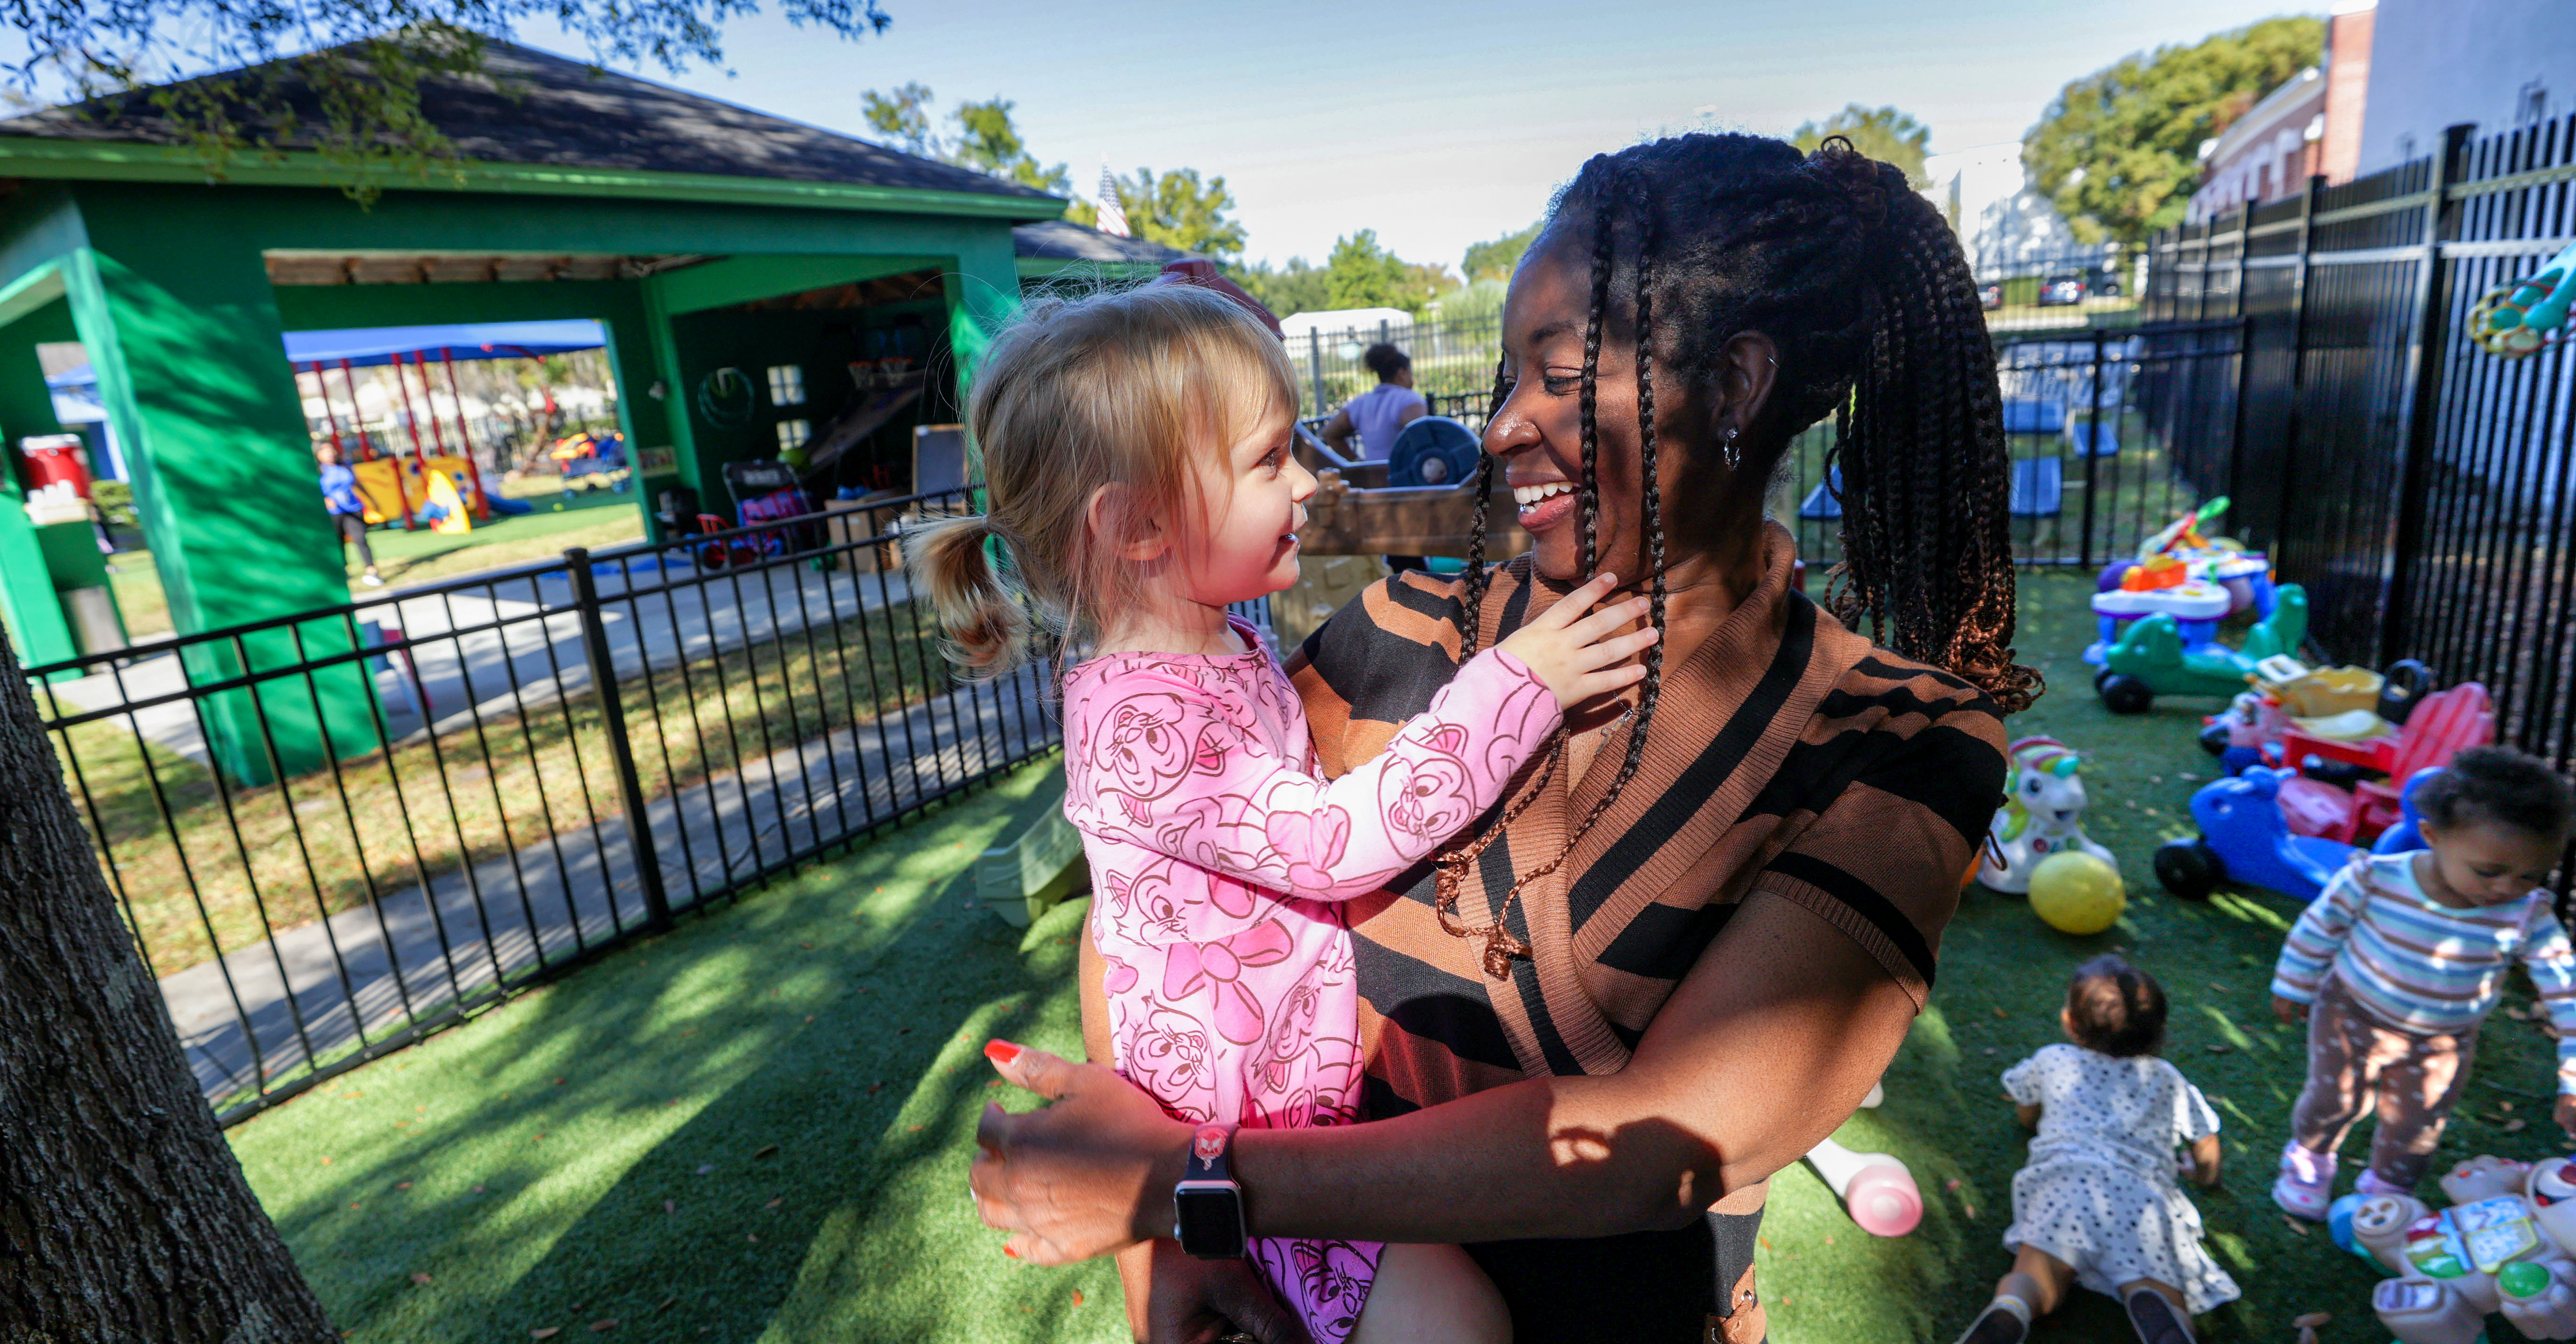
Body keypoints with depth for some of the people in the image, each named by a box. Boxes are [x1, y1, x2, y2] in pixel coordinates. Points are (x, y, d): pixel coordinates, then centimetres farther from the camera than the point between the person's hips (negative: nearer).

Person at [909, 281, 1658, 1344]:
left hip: (1320, 1053, 8)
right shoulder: (1132, 720, -28)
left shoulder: (1229, 644, 2)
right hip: (1238, 1117, -8)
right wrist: (1510, 686, -26)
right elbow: (1329, 843, -29)